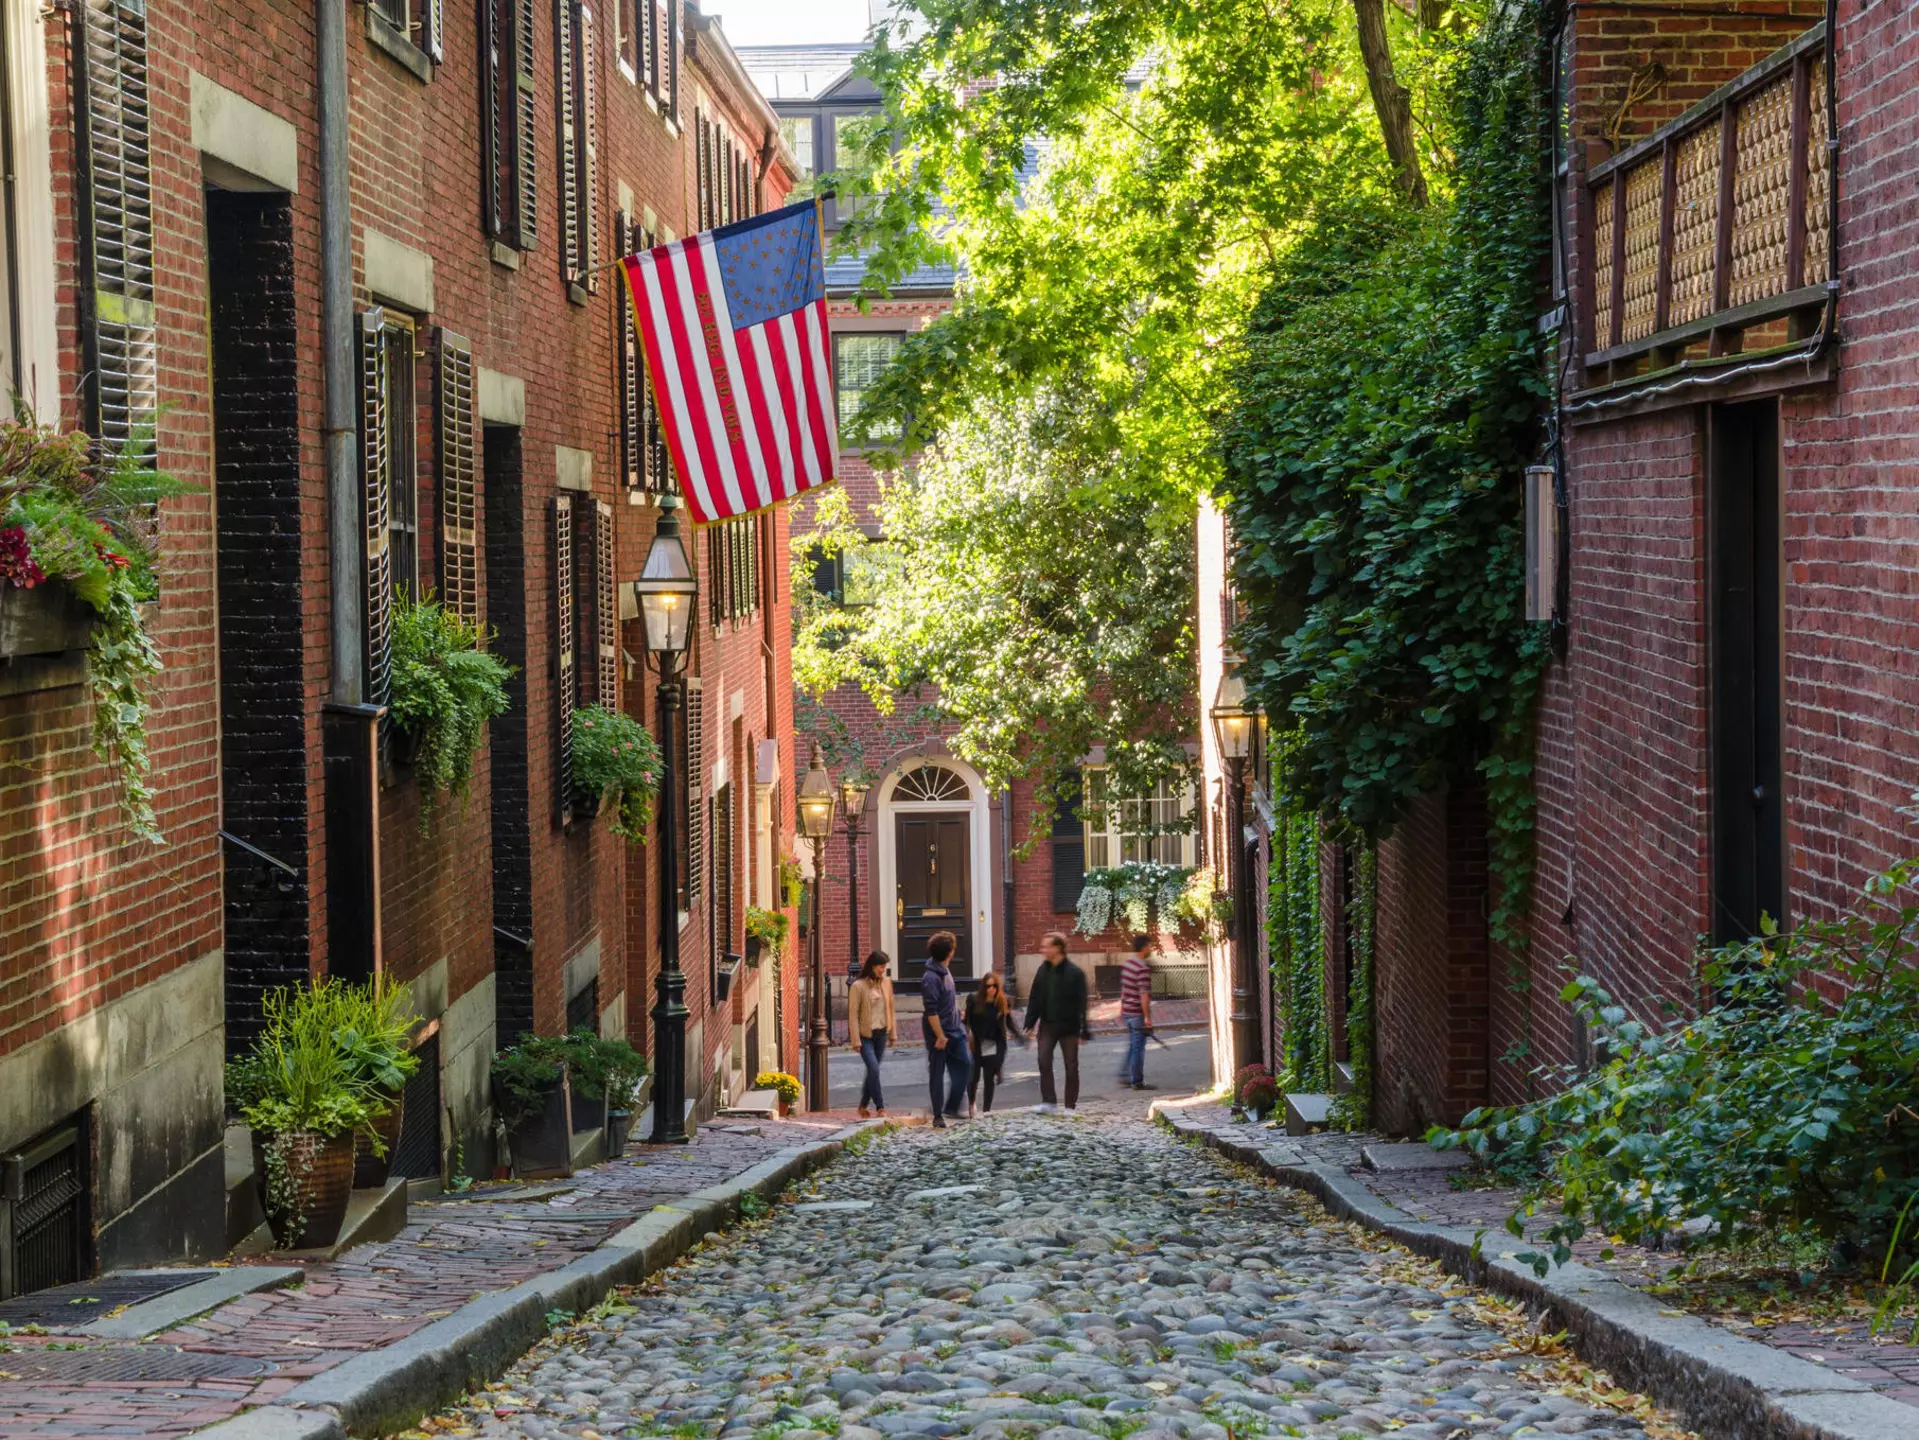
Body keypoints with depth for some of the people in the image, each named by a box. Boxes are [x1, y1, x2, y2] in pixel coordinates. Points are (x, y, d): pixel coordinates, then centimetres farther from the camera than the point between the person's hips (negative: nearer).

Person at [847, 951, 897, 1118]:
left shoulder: (886, 984, 6)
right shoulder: (858, 986, -10)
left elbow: (890, 1009, 13)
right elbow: (853, 1014, -10)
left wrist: (893, 1034, 11)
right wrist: (856, 1040, -12)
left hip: (881, 1034, 5)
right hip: (866, 1035, -5)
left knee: (872, 1070, 9)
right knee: (874, 1069, -15)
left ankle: (863, 1106, 21)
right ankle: (880, 1107, -11)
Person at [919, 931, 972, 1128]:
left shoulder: (944, 972, 8)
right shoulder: (931, 978, -21)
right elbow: (931, 1011, -23)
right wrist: (940, 1036, -22)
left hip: (954, 1030, 9)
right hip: (939, 1032, -9)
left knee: (965, 1064, 9)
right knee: (937, 1074, 0)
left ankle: (952, 1108, 16)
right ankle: (938, 1116, 7)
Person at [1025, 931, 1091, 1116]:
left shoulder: (1075, 973, -11)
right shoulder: (1043, 971, 4)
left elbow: (1081, 1003, -11)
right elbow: (1035, 999, 8)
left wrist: (1083, 1030, -14)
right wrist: (1030, 1023, 2)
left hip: (1068, 1026, -4)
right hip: (1047, 1025, 4)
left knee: (1071, 1067, 4)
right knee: (1044, 1062, -7)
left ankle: (1071, 1106, 12)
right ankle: (1049, 1103, -4)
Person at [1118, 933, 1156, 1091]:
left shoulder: (1127, 963, 9)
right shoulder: (1143, 968, -19)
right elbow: (1144, 995, -22)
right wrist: (1147, 1017, -19)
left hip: (1127, 1011, 9)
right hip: (1138, 1013, -9)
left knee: (1132, 1046, 18)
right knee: (1138, 1047, -1)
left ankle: (1124, 1078, 19)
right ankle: (1137, 1082, 5)